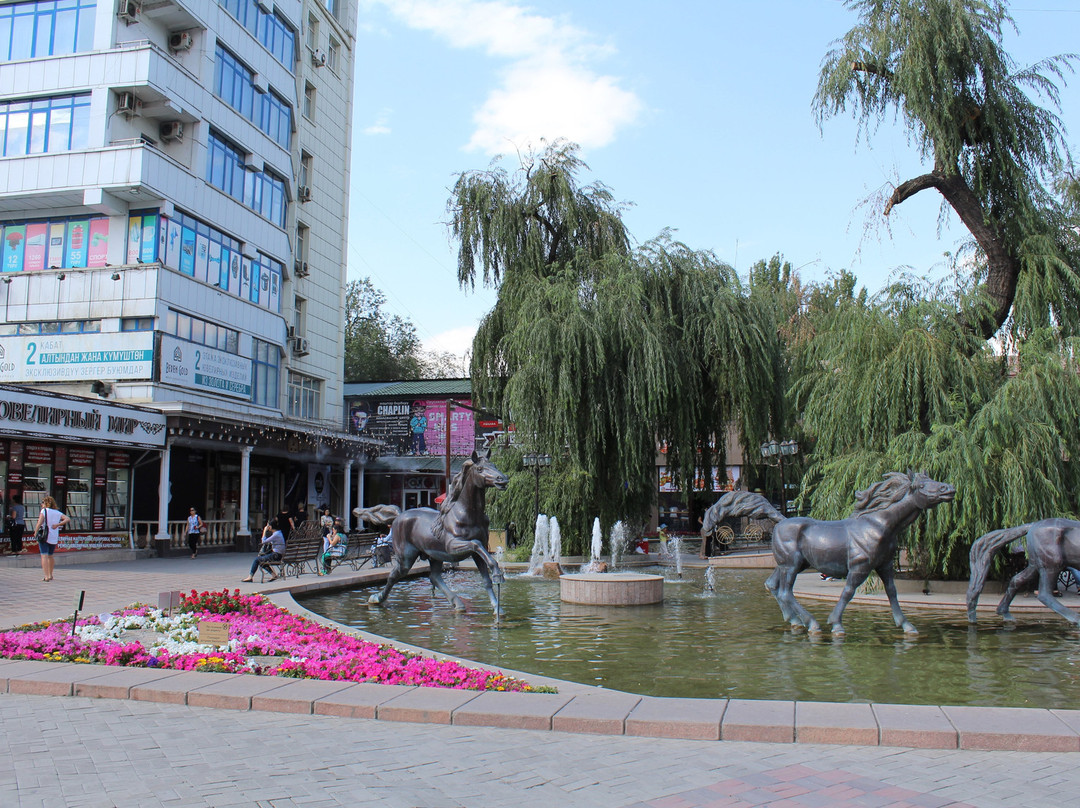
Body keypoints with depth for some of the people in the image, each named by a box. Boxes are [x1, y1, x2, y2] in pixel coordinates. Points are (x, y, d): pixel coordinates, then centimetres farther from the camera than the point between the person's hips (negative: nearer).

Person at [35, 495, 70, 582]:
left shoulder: (44, 511, -4)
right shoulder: (57, 513, 10)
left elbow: (39, 523, -13)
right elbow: (68, 519, 1)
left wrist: (35, 532, 0)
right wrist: (57, 525, -2)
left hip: (44, 537, -5)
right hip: (54, 538, 5)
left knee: (44, 556, -8)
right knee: (50, 555, 22)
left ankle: (47, 576, -19)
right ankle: (50, 574, 32)